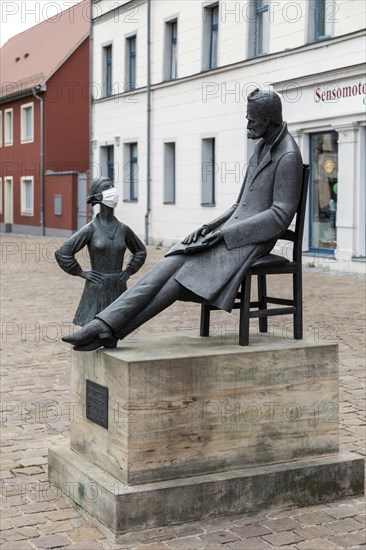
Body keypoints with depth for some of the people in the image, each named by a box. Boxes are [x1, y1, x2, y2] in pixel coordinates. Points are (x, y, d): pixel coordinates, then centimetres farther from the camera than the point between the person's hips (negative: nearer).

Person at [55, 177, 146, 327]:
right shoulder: (90, 229, -8)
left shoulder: (123, 229, 4)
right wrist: (81, 272, -4)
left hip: (118, 290, 4)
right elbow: (62, 253, -8)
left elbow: (140, 250, 23)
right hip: (97, 291, -4)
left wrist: (128, 271, 12)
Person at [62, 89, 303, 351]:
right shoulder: (262, 146, 18)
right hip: (229, 231, 8)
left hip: (252, 238, -8)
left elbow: (281, 216, -19)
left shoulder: (289, 157, -12)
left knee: (187, 273, -25)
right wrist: (212, 225, 4)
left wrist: (224, 233, -20)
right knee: (169, 265, -15)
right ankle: (104, 324, -27)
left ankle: (110, 329, -24)